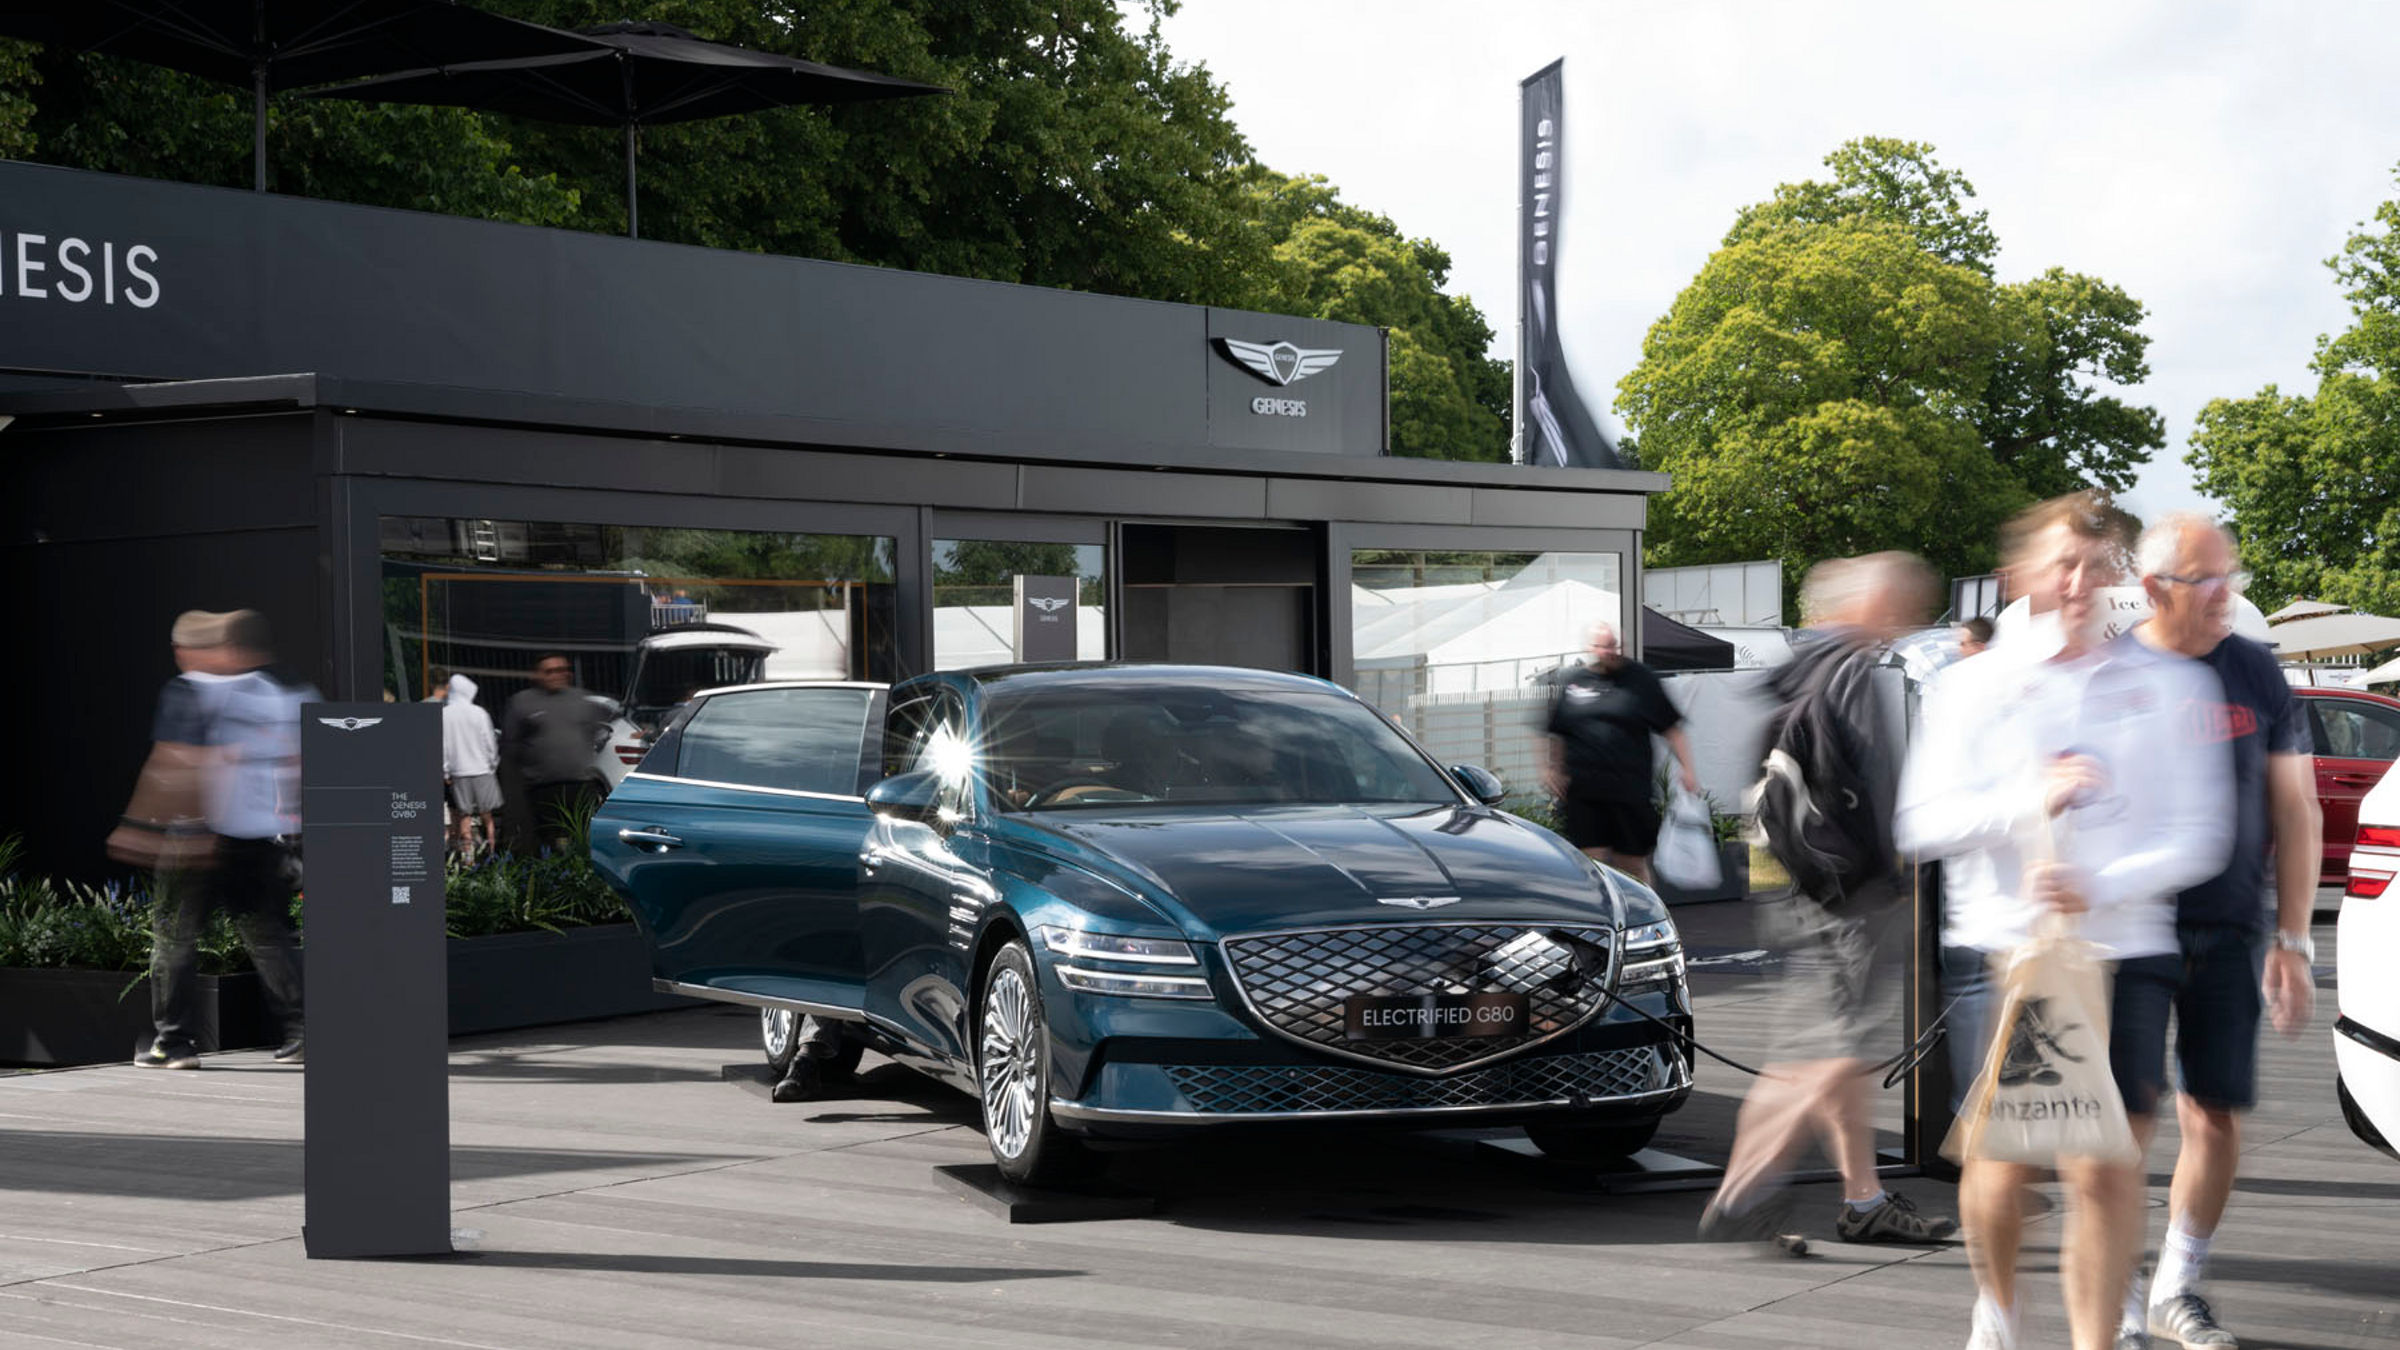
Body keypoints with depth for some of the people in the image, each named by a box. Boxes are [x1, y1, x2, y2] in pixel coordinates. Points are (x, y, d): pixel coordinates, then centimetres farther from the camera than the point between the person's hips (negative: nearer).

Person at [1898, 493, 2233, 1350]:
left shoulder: (2169, 686, 7)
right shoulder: (1973, 687, 7)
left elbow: (2196, 837, 2)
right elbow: (1923, 823, 1)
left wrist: (2098, 888, -14)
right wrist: (2029, 802, -16)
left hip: (2119, 953, 0)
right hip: (1998, 949, 0)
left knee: (2105, 1170, -9)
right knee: (2004, 1161, 2)